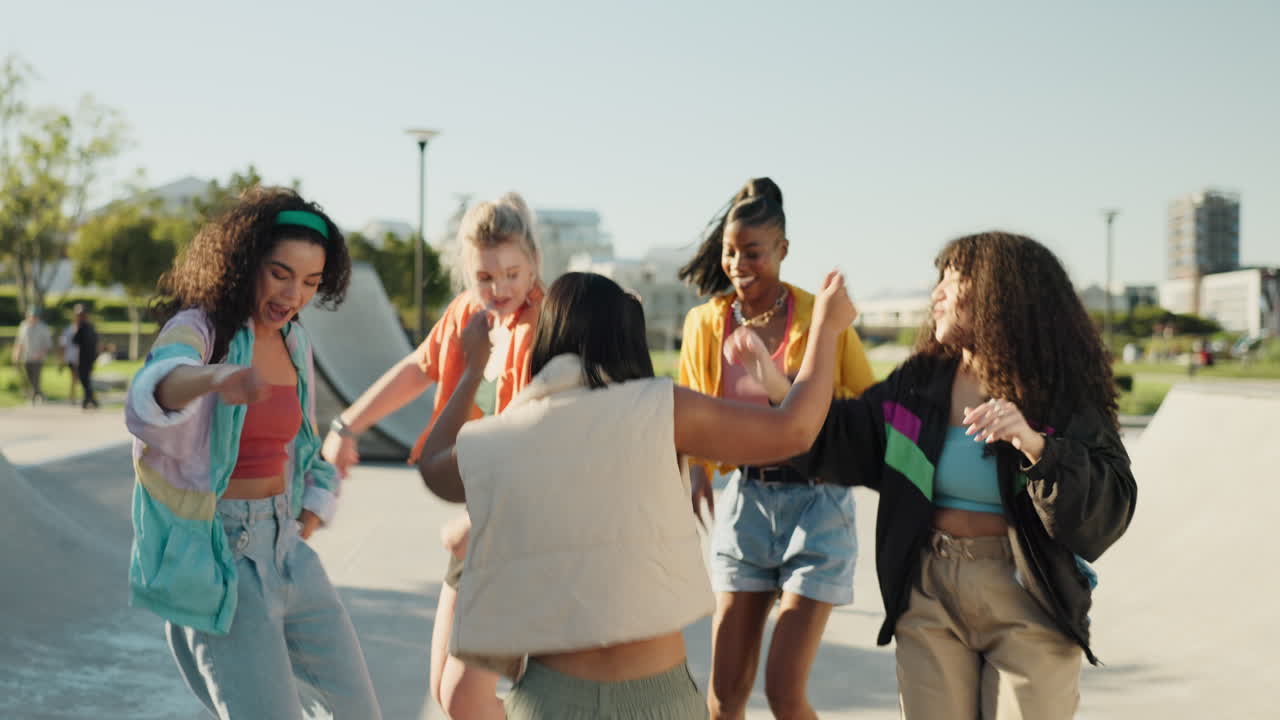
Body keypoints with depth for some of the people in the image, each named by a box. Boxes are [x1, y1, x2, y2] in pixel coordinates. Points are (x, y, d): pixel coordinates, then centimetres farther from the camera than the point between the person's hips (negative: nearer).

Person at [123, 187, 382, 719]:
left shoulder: (293, 343, 8)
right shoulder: (198, 330, -14)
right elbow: (152, 394, -39)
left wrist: (306, 528, 9)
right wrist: (213, 379, -60)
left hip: (284, 549, 7)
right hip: (214, 557, -7)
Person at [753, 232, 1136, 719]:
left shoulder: (1062, 392, -10)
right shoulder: (918, 382, 3)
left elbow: (1110, 505, -19)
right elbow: (844, 444, 7)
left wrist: (1035, 445, -33)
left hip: (1027, 605, -4)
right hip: (929, 594, 4)